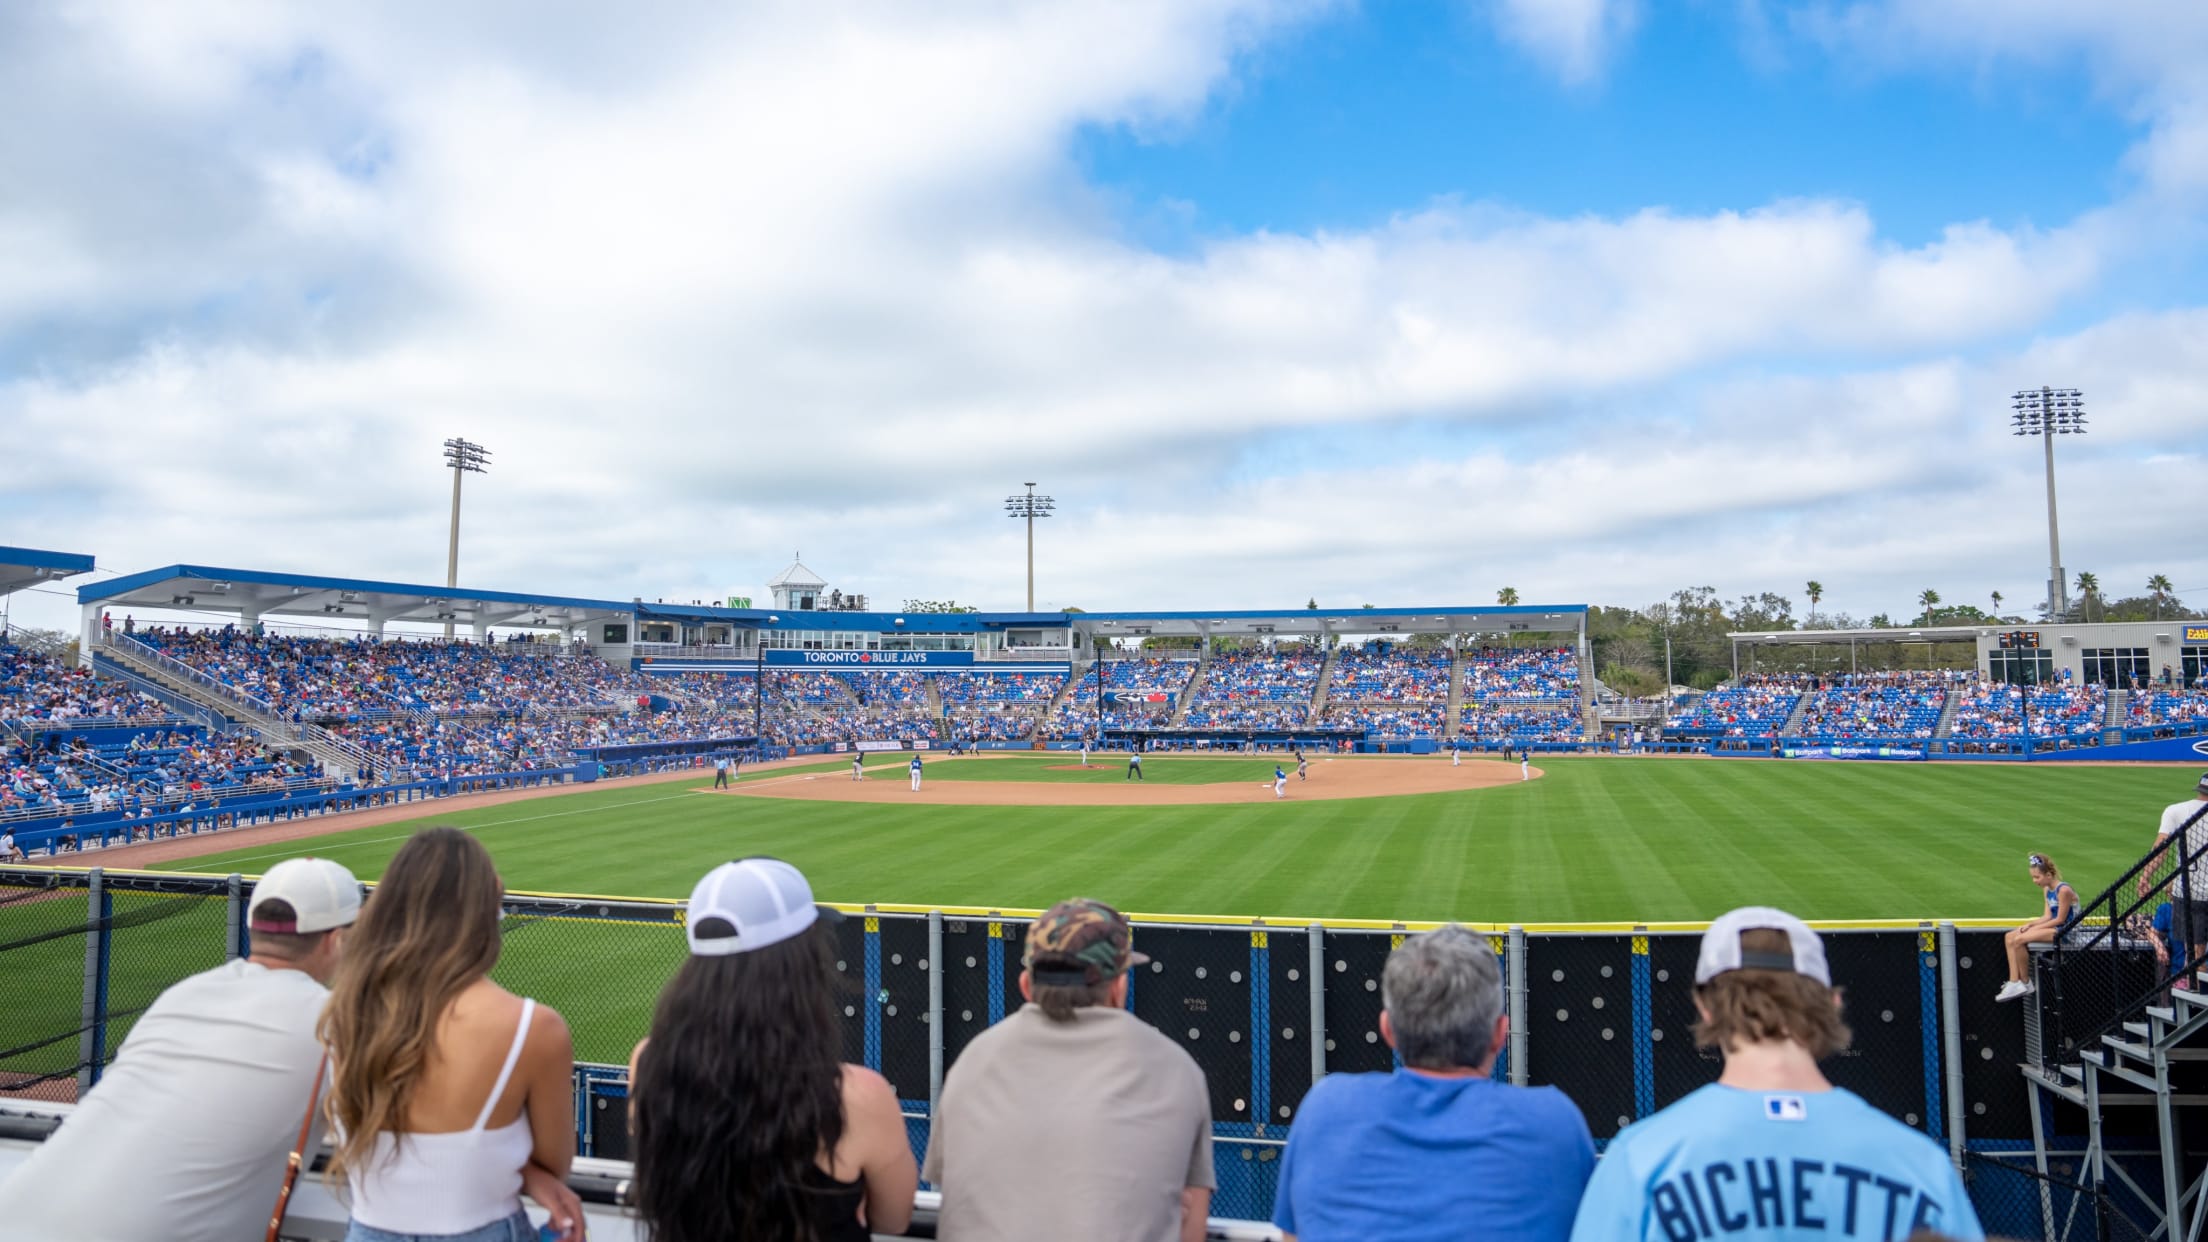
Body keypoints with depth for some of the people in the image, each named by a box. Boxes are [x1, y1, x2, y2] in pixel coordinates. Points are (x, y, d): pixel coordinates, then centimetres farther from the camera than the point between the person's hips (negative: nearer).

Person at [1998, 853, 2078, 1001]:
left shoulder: (2063, 891, -18)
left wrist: (2035, 928, -15)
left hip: (2065, 932, -10)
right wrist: (2030, 924, -5)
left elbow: (2060, 919, -18)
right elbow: (2048, 916, 11)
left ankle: (2026, 983, -7)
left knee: (2019, 940, -23)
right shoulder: (2047, 890, 11)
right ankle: (2014, 982, -8)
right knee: (2009, 937, -2)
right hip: (2054, 927, 10)